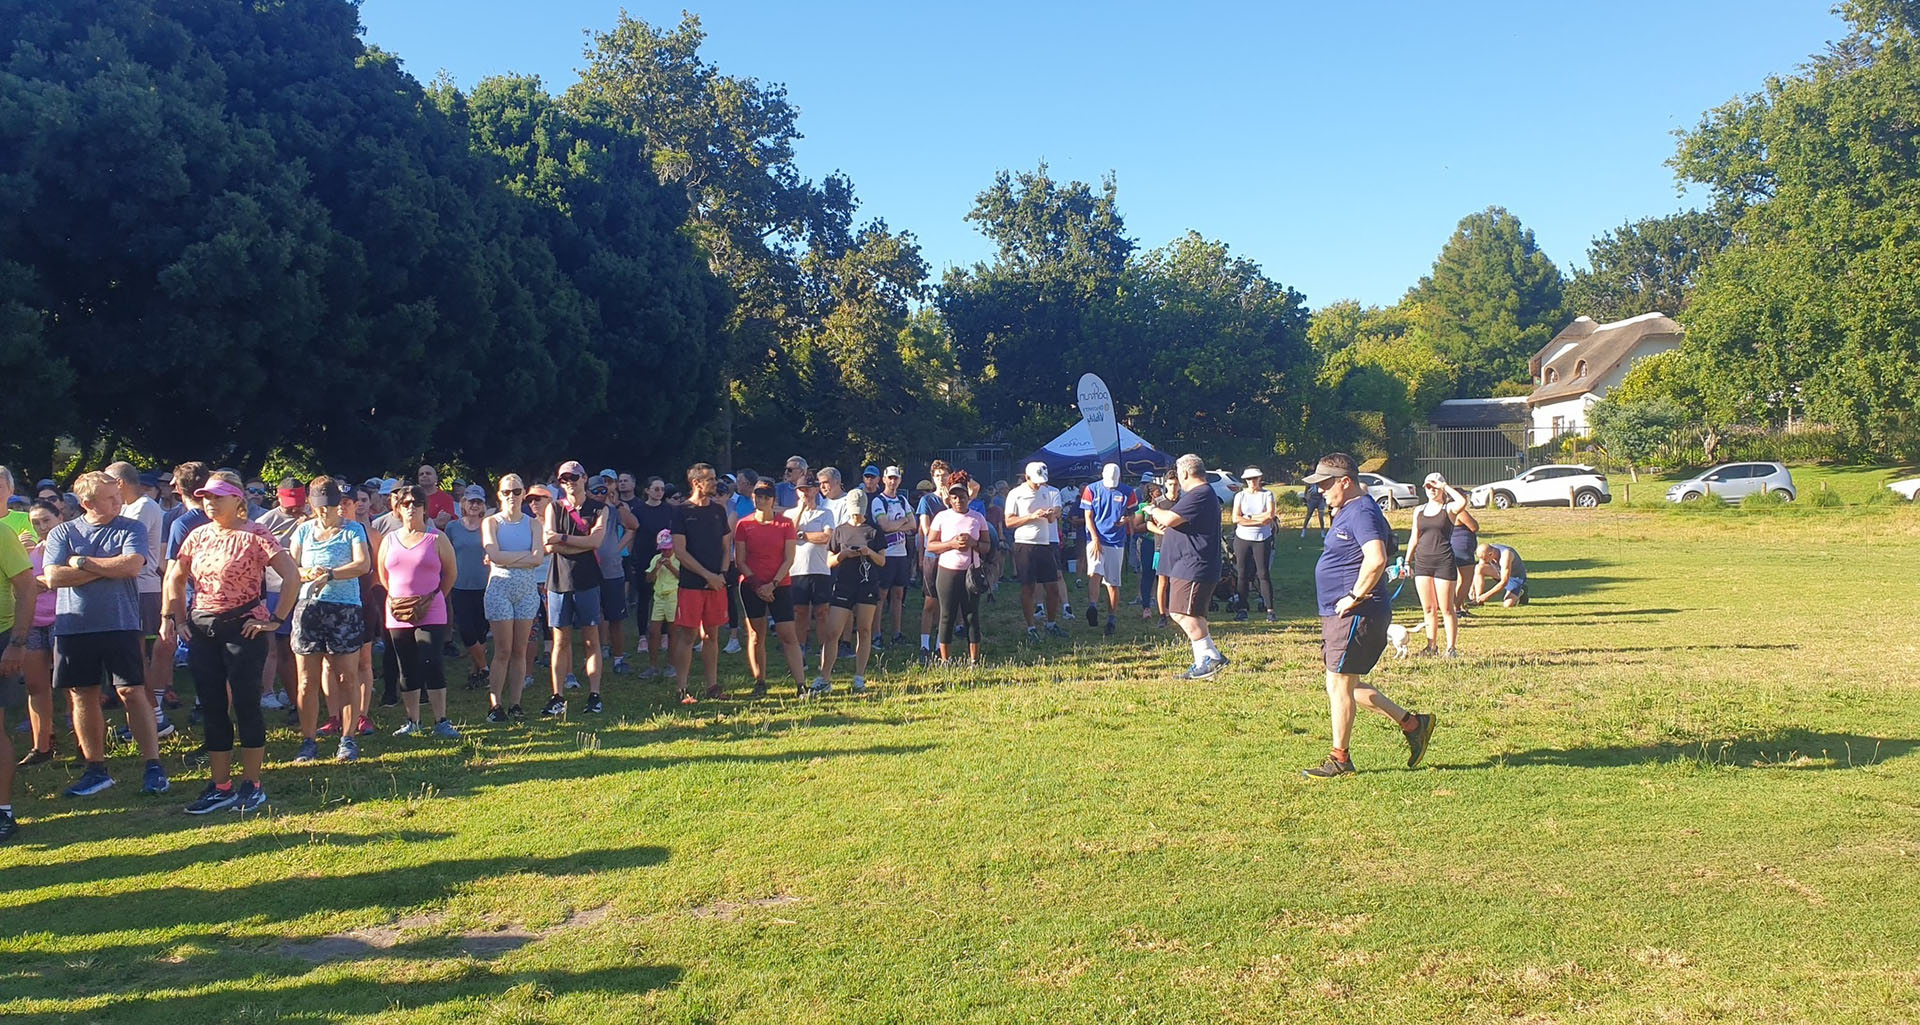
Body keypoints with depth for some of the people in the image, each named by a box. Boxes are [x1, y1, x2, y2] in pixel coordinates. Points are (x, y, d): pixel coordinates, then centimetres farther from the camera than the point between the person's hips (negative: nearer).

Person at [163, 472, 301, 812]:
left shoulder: (254, 536, -10)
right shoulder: (198, 536, 9)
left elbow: (292, 575, -16)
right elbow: (175, 578, 21)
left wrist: (275, 619, -15)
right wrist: (174, 618, 10)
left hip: (243, 628, -6)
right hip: (202, 630, 6)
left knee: (245, 706, -1)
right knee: (212, 710, 10)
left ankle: (252, 785, 10)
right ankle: (220, 787, 19)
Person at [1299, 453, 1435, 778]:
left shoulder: (1362, 512, -17)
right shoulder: (1347, 511, 16)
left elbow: (1376, 560, -32)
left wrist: (1355, 597, -23)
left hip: (1356, 615, -11)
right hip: (1338, 615, 11)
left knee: (1339, 686, -2)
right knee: (1346, 685, 16)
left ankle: (1340, 760, 9)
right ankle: (1412, 724, 25)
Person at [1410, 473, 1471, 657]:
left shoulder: (1449, 508, 0)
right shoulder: (1419, 511, 13)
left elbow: (1462, 501, -25)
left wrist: (1445, 486, -14)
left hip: (1444, 562, -5)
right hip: (1422, 561, 5)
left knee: (1446, 609, -1)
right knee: (1428, 609, 9)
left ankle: (1451, 647, 7)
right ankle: (1432, 646, 17)